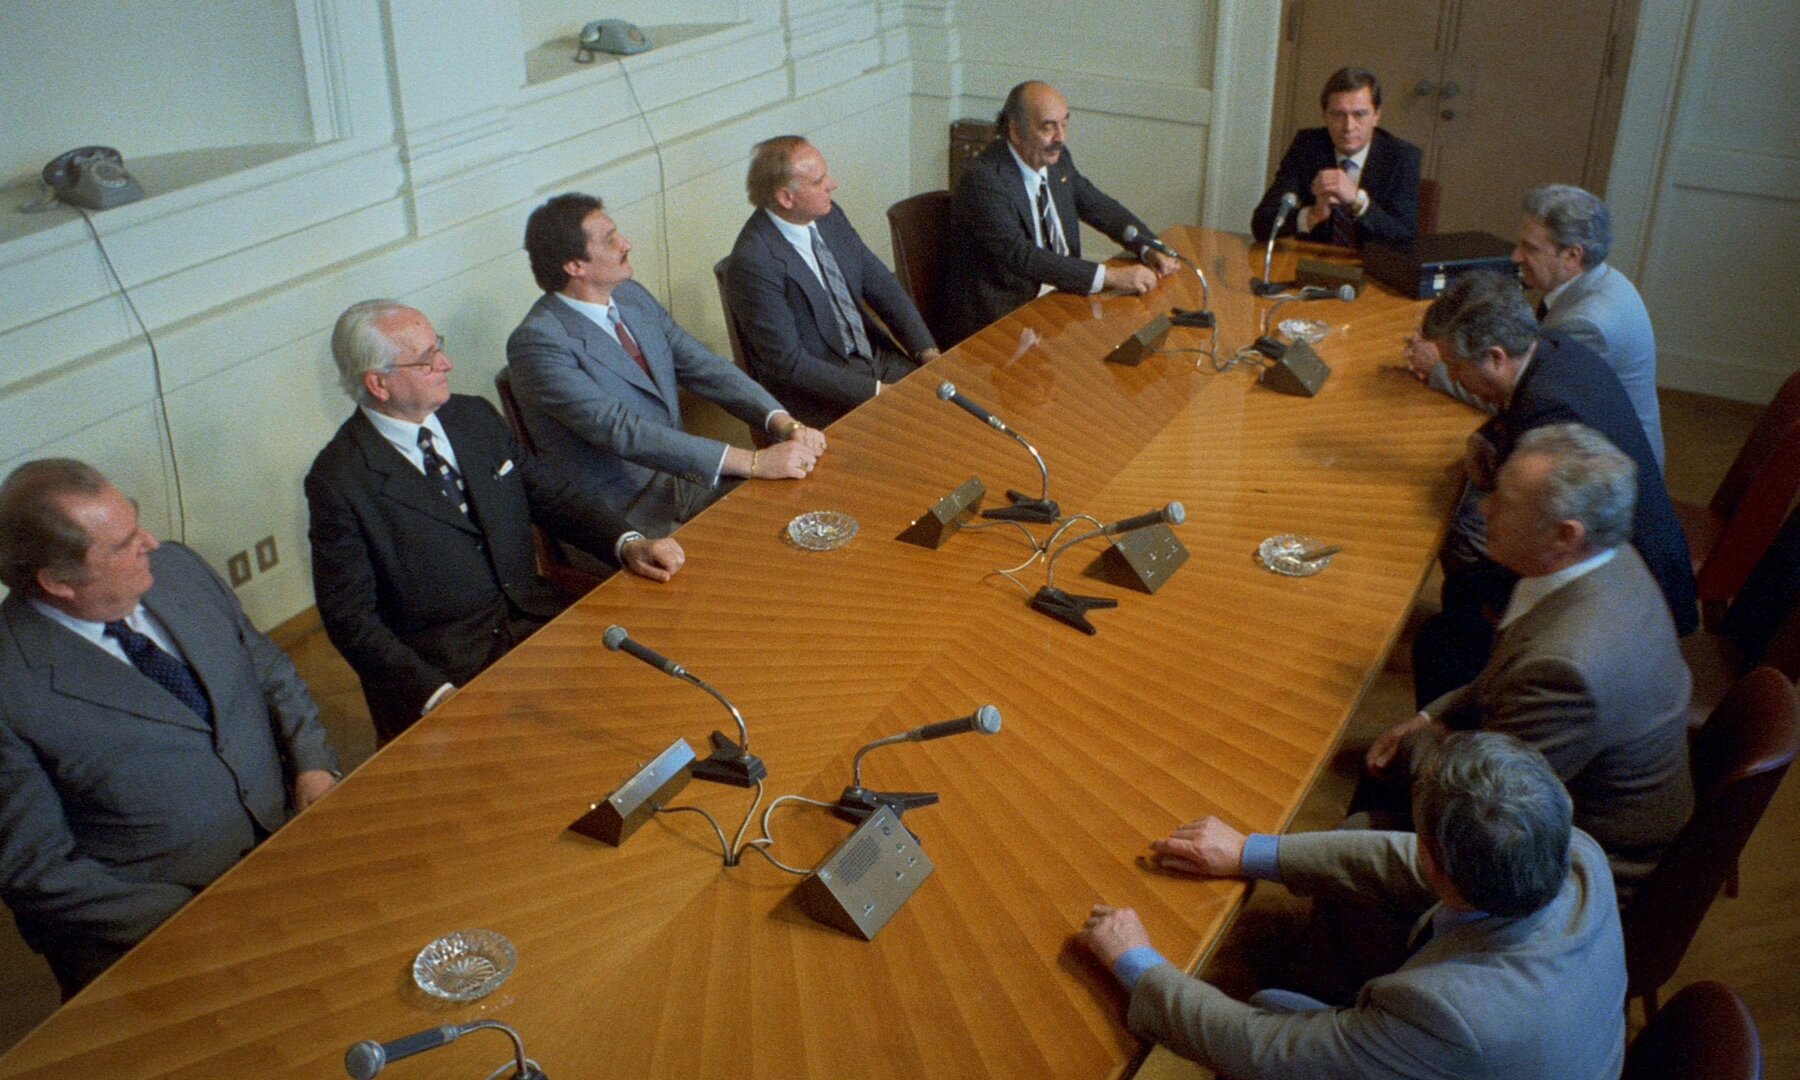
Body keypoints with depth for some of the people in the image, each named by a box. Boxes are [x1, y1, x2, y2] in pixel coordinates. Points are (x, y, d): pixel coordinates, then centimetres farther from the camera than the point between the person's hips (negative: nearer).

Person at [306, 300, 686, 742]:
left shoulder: (476, 417, 8)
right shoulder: (338, 481, -9)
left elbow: (553, 490, 14)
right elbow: (350, 618, -10)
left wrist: (628, 543, -5)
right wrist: (438, 695, -22)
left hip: (536, 619, 6)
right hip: (444, 668, -6)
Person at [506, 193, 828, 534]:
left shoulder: (632, 296, 7)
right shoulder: (537, 342, -18)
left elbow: (704, 367, 5)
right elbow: (619, 430, -27)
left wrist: (784, 424, -13)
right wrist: (753, 462, -31)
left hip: (684, 476, 8)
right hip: (624, 510, -7)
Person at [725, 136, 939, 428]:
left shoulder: (829, 216, 0)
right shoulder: (754, 262, -23)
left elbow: (880, 283, 9)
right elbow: (788, 362, -21)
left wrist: (927, 351, -4)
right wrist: (876, 392, -22)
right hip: (817, 394, -7)